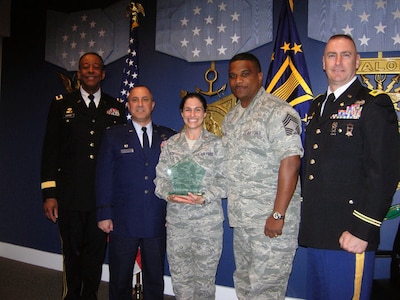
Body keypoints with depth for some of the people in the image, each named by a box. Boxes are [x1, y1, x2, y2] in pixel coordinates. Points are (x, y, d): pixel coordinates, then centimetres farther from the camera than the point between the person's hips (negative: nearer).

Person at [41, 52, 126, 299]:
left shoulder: (116, 108, 8)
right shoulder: (62, 104, 5)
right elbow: (50, 150, 2)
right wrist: (49, 193, -5)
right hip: (69, 195, -1)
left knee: (96, 251, 10)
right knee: (72, 252, 11)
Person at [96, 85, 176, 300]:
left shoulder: (168, 137, 7)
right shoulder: (113, 136, 5)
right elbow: (104, 176, 0)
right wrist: (104, 214, -6)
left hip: (157, 223, 1)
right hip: (123, 223, -1)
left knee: (155, 279, 13)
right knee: (120, 281, 12)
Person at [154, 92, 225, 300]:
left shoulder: (216, 144, 2)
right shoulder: (170, 144, 10)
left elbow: (223, 180, -2)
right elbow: (161, 177, 7)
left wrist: (204, 197, -17)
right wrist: (168, 195, -13)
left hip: (208, 220, -2)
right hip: (176, 220, 2)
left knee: (205, 276, 6)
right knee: (179, 277, 9)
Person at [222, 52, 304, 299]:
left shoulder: (278, 111, -12)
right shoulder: (231, 118, 14)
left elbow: (290, 162, -19)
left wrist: (278, 215, -22)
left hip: (271, 217, -8)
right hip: (241, 217, 8)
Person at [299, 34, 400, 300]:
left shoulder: (374, 105, -7)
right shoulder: (317, 106, 15)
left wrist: (361, 230, -18)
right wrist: (307, 219, 12)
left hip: (349, 237, -7)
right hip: (316, 233, 7)